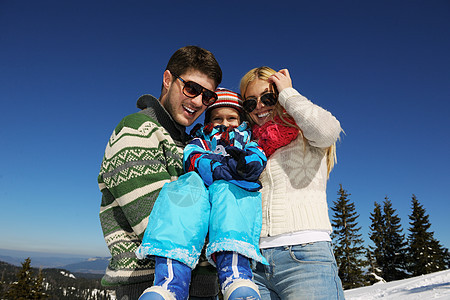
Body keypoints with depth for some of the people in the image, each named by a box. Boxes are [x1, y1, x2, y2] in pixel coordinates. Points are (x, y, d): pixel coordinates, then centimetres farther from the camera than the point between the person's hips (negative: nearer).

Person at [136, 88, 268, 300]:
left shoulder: (247, 141, 31)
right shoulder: (199, 142, 30)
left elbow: (258, 159, 7)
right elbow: (193, 158, 5)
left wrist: (245, 162, -19)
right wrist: (216, 167, -18)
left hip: (238, 195, 0)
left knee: (226, 187, -32)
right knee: (190, 182, -31)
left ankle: (236, 275, -51)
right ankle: (170, 282, -46)